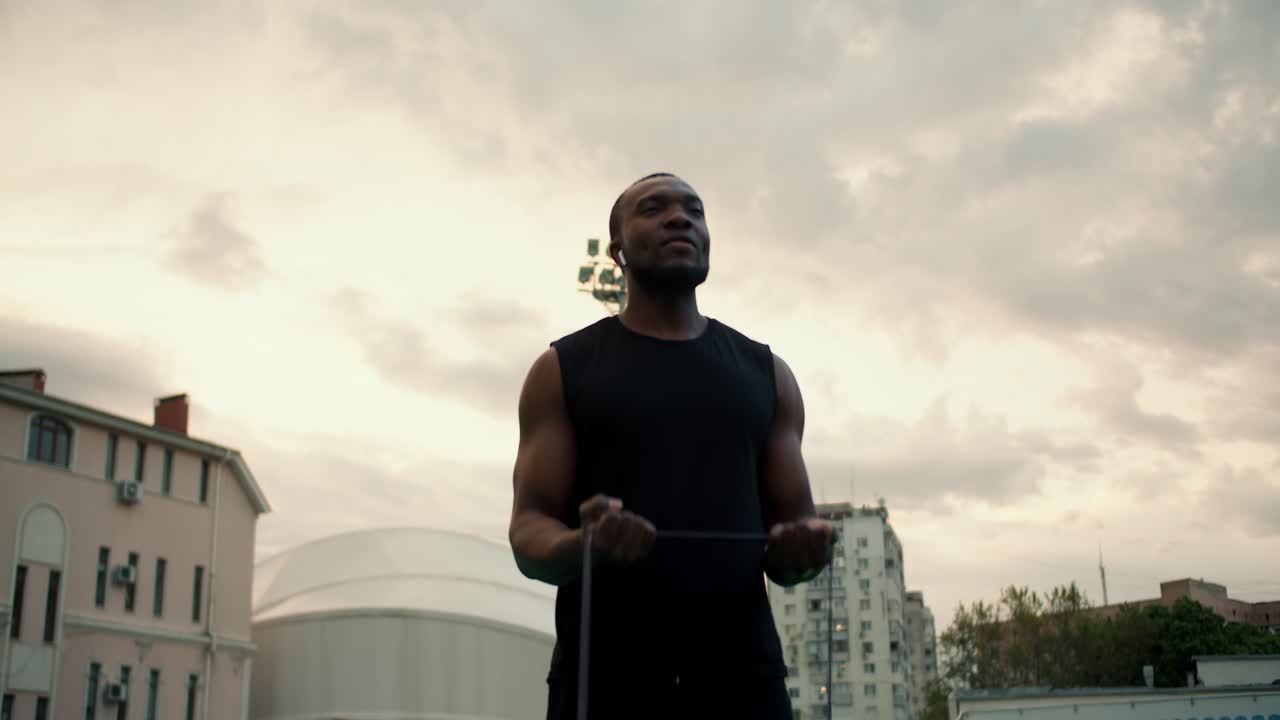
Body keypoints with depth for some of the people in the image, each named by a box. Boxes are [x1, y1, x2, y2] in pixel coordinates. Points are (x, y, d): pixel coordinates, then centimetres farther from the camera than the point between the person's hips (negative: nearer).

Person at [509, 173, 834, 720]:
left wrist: (801, 549, -10)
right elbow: (529, 530, 1)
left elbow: (793, 519, 14)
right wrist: (585, 544, -21)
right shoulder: (563, 369, 8)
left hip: (742, 676, 2)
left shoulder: (765, 374, 14)